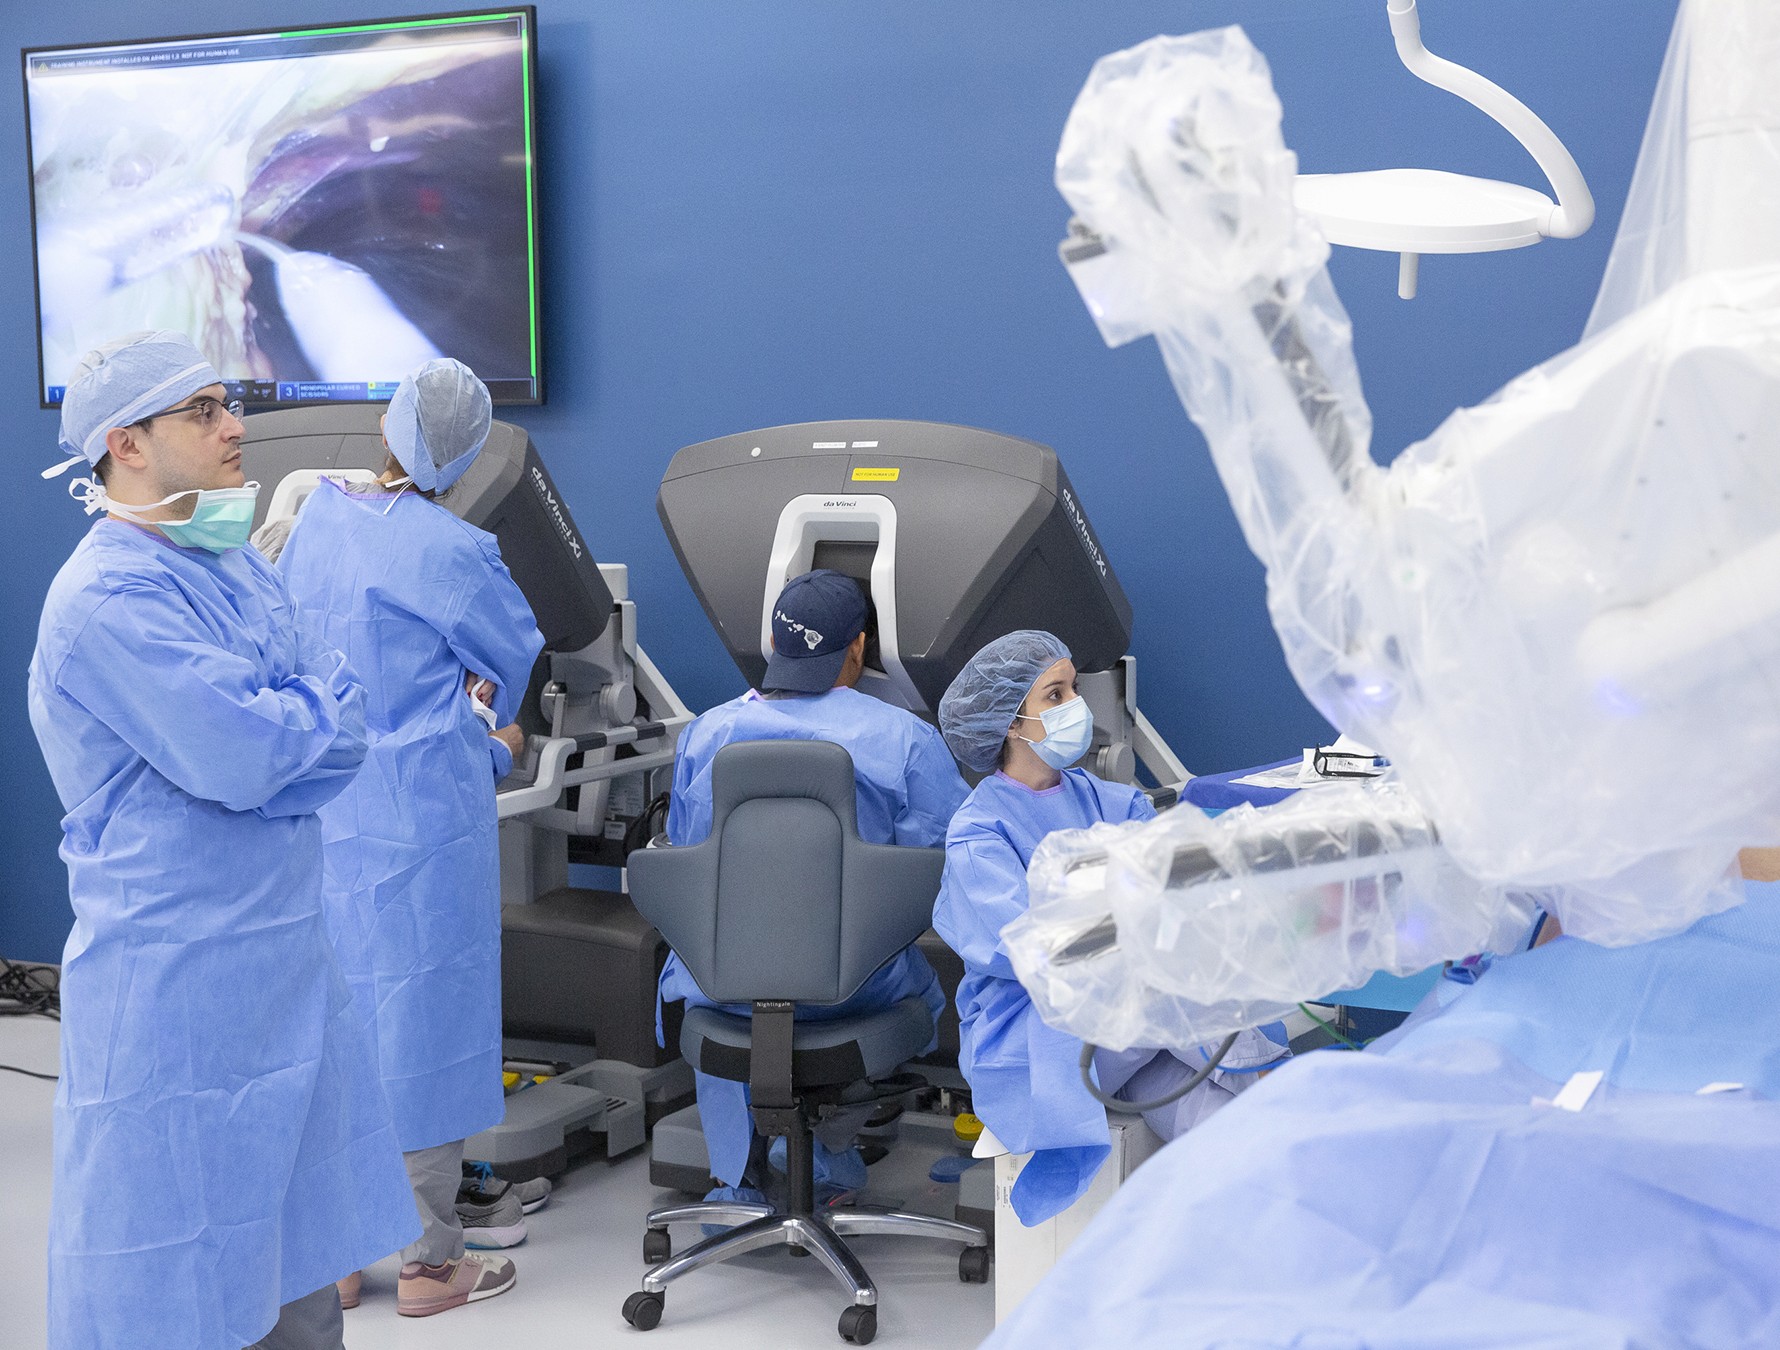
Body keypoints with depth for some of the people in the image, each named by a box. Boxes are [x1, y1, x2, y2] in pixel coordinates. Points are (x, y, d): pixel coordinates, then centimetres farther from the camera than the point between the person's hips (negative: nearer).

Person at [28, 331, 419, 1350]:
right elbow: (239, 758, -26)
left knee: (301, 1268, 18)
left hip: (287, 956, 8)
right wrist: (308, 708, -6)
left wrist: (260, 731, -14)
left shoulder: (237, 562, 10)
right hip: (175, 977, -8)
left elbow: (349, 731, 5)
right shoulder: (108, 598, -17)